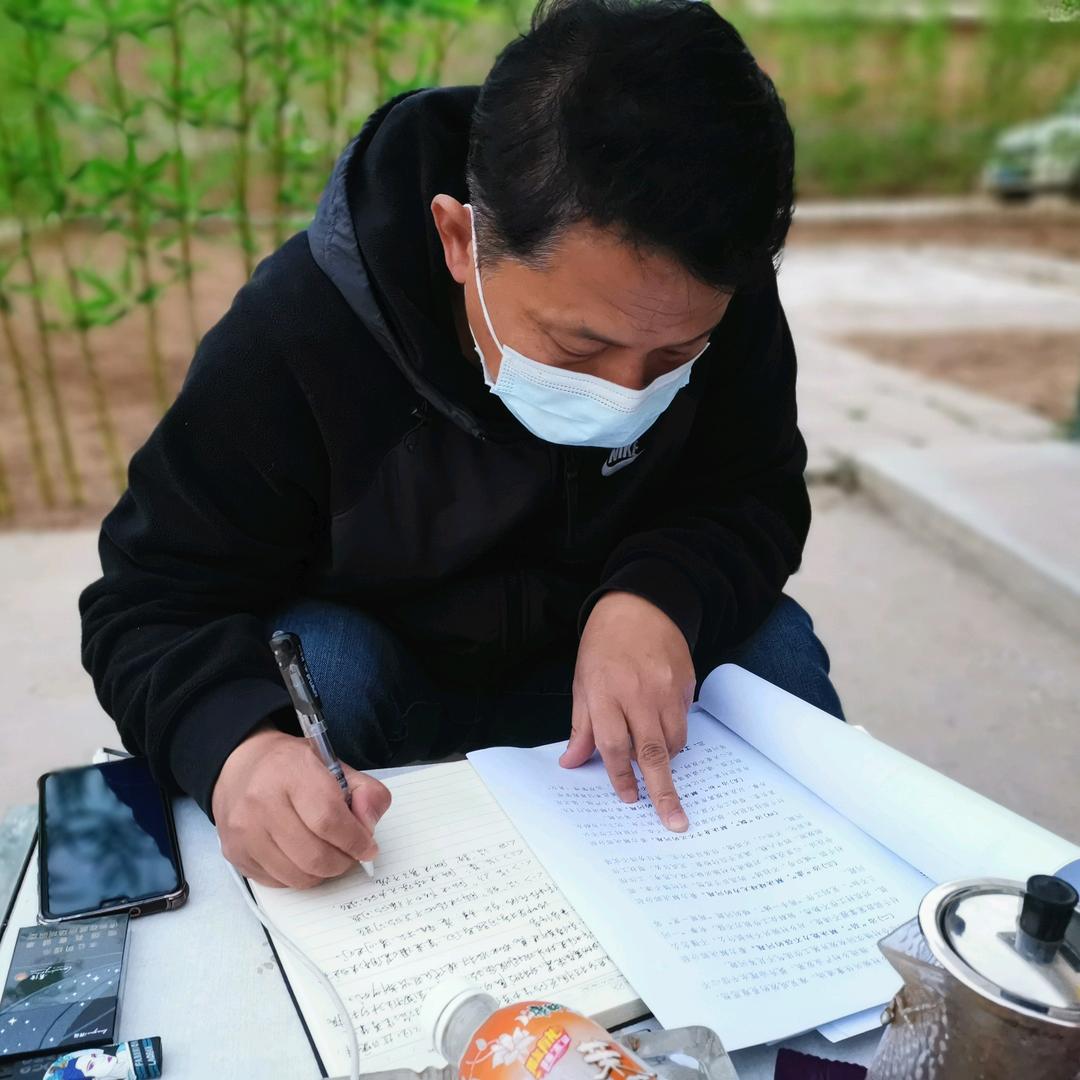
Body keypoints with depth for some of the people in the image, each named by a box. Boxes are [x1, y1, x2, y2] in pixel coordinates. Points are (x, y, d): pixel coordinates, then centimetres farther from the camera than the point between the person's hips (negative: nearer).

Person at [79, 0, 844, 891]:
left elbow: (757, 497, -11)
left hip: (596, 654, 2)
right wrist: (236, 741, -44)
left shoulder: (724, 298, -19)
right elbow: (152, 603, -21)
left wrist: (658, 594, -35)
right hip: (381, 670, -1)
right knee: (311, 659, -32)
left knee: (772, 641, -21)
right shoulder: (293, 336, -28)